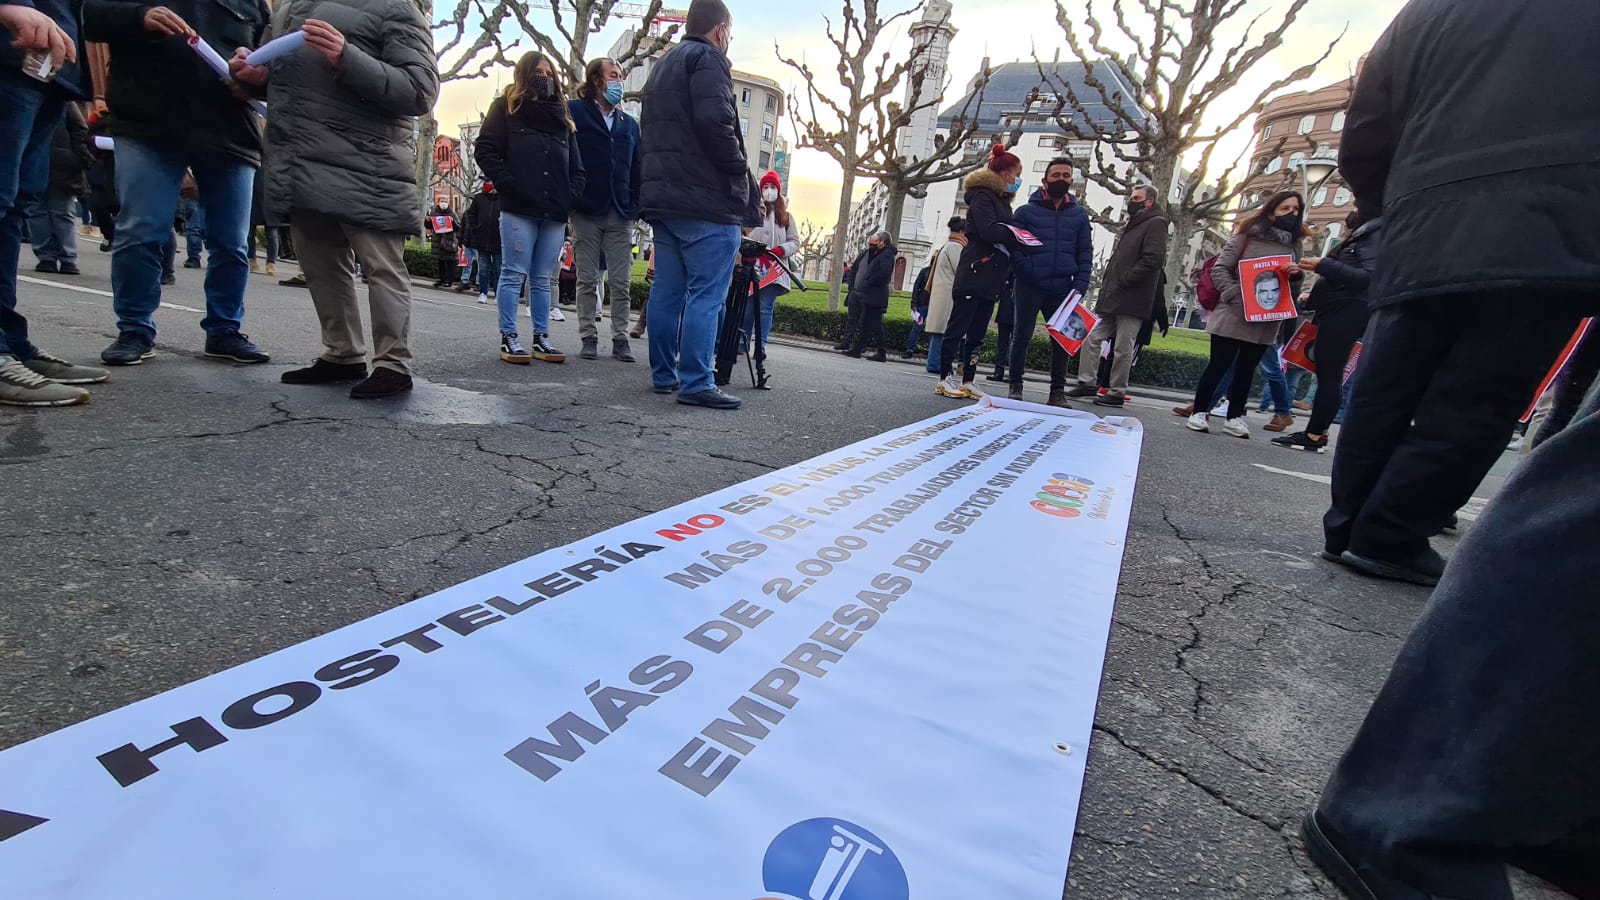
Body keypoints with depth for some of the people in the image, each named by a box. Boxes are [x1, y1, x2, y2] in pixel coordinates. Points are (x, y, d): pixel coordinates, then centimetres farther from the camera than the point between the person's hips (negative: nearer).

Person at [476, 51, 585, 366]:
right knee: (514, 275, -4)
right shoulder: (506, 108, 9)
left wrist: (571, 195, 3)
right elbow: (486, 151, 1)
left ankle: (541, 339, 11)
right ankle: (508, 338, 0)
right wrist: (508, 185, -11)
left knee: (542, 279, 7)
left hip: (555, 213, 4)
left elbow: (576, 165, 20)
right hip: (519, 209, -4)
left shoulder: (562, 115, 22)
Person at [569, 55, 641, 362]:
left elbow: (637, 169, 15)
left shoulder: (630, 124, 17)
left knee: (621, 282, 1)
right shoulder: (574, 112, 5)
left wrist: (635, 207, 3)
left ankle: (620, 339, 6)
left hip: (620, 214, 3)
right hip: (586, 210, -3)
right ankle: (589, 337, 8)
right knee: (587, 280, 3)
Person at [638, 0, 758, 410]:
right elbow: (715, 123, -18)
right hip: (706, 199, -9)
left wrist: (657, 185, 21)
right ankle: (696, 382, -11)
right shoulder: (708, 58, -3)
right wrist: (741, 176, -8)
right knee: (706, 294, -9)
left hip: (662, 197, 9)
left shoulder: (661, 66, 26)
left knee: (666, 290, 9)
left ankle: (663, 375, 14)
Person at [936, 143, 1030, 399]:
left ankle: (966, 381, 9)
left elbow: (1003, 236, 18)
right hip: (974, 274, -9)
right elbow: (987, 231, -19)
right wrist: (1016, 235, -13)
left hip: (991, 279, 9)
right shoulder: (983, 195, -4)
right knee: (958, 328, -6)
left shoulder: (1002, 200, 23)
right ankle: (945, 380, -3)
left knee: (977, 334, 7)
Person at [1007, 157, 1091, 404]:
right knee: (1022, 336, 1)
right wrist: (1027, 270, -18)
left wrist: (1079, 288, -4)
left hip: (1062, 289, 3)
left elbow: (1085, 254, 9)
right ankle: (1016, 385, 15)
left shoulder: (1079, 215, 10)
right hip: (1029, 286, -2)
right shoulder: (1027, 211, 3)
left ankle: (1058, 390, 10)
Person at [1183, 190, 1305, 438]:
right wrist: (1236, 295, -16)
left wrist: (1296, 275, -7)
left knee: (1246, 369, 9)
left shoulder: (1294, 244, 14)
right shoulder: (1248, 235, 0)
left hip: (1266, 320, 4)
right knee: (1219, 365, -1)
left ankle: (1235, 417, 17)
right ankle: (1198, 412, 8)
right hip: (1233, 315, -4)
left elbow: (1294, 286, 16)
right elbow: (1219, 268, -5)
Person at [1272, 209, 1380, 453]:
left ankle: (1314, 435, -11)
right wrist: (1313, 298, 20)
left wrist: (1324, 265, -21)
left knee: (1329, 374, -11)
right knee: (1327, 373, 5)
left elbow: (1370, 276, -17)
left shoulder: (1378, 233, -5)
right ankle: (1317, 432, 6)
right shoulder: (1363, 234, 25)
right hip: (1340, 310, 10)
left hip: (1347, 311, -10)